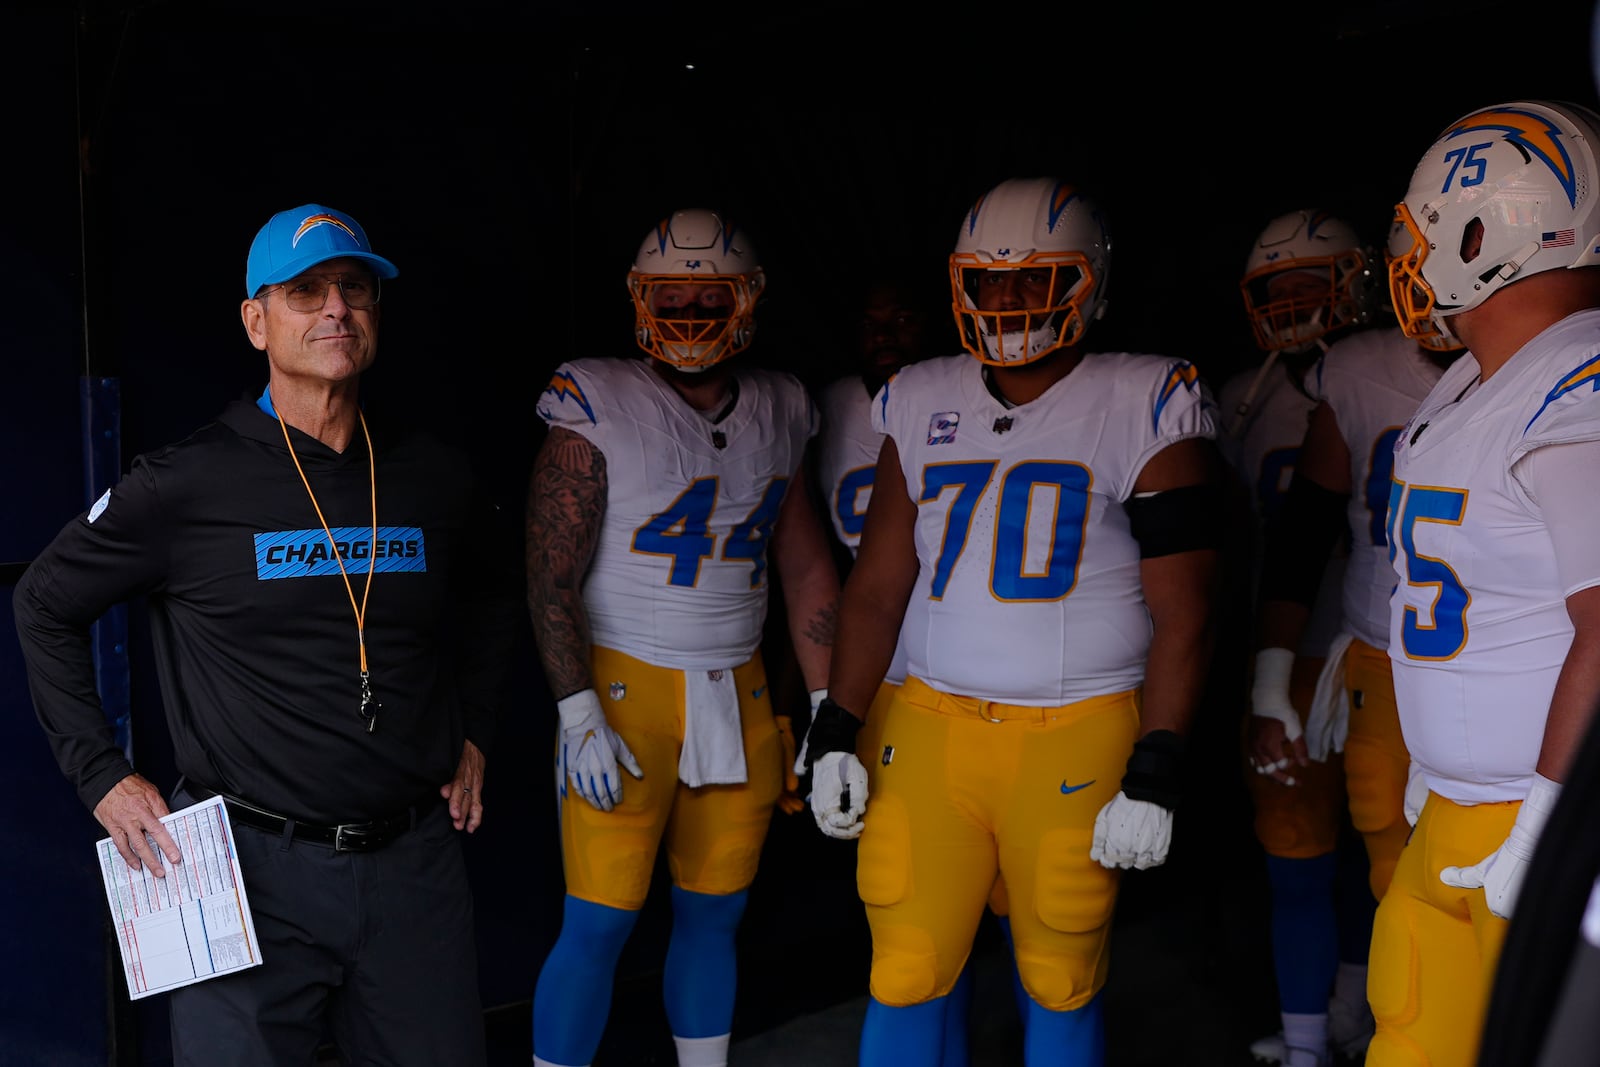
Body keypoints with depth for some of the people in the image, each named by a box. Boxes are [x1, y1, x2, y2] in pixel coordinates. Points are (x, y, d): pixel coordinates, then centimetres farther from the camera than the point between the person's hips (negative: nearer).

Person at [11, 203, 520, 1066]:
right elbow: (45, 604, 4)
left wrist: (473, 733, 15)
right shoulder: (188, 484, -8)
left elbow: (492, 590, 22)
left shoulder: (434, 476, 3)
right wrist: (102, 775, 0)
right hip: (252, 866, -3)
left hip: (415, 862, 4)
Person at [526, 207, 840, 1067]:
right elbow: (551, 576, -10)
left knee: (714, 914, 12)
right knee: (598, 924, -2)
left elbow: (807, 570, 12)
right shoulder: (598, 406, -7)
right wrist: (579, 715, -16)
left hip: (738, 697, 5)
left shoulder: (777, 413, 9)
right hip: (625, 684, -4)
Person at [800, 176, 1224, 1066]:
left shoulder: (1147, 410, -5)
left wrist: (1154, 780, -11)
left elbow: (1183, 617, -6)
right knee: (906, 976, 6)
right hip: (930, 725, 3)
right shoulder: (924, 405, 8)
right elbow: (878, 586, 11)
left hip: (1077, 738, -3)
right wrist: (836, 735, 7)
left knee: (1062, 986, 9)